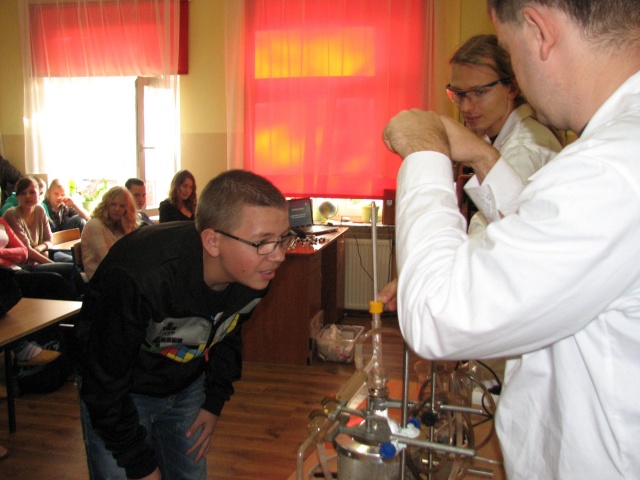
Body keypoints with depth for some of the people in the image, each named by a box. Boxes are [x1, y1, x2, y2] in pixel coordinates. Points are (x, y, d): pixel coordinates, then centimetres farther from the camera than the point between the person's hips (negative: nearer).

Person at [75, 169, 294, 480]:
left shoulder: (255, 273, -20)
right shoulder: (136, 277, -38)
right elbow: (104, 386, -26)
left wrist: (215, 402, 6)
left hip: (187, 386, 5)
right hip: (120, 394, -4)